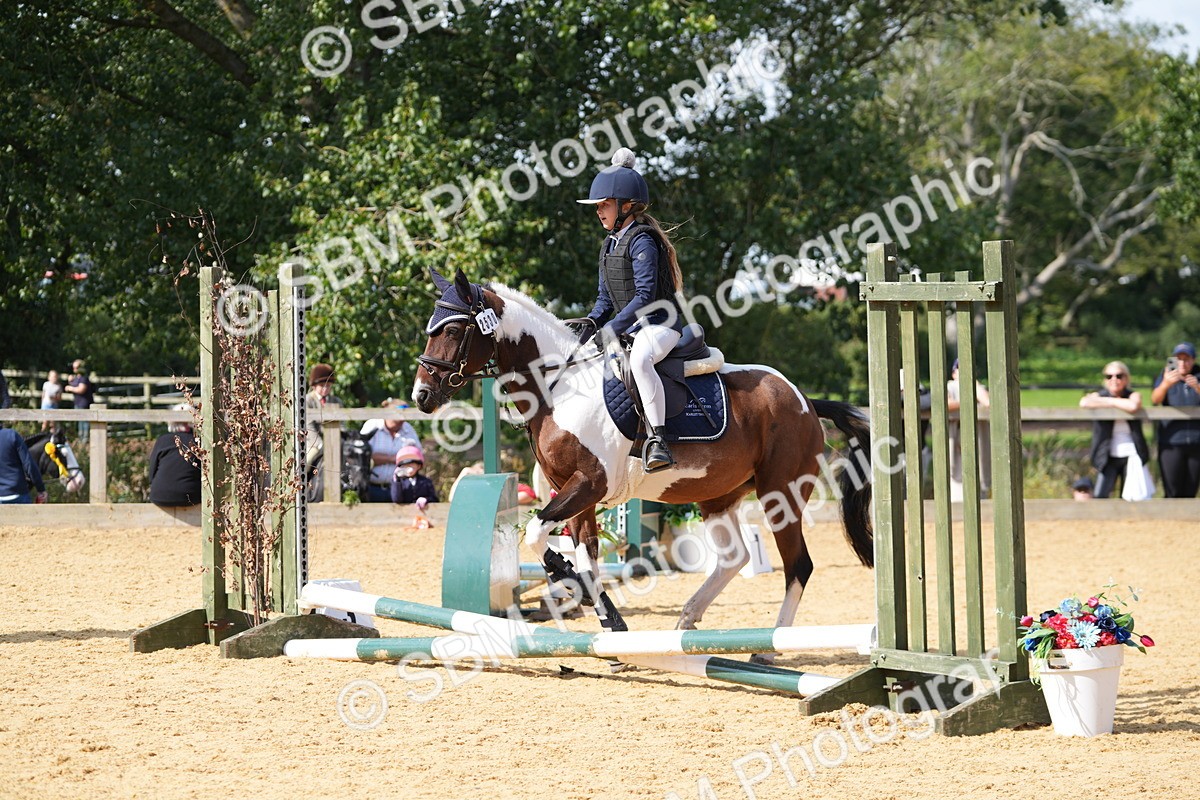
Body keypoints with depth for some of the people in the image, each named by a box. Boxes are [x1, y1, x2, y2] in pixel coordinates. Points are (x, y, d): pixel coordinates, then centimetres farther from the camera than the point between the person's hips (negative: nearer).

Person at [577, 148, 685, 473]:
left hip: (659, 324, -10)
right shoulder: (609, 245, 15)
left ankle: (657, 440, -44)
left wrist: (612, 330, -24)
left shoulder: (641, 242, -14)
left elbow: (644, 296, -21)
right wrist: (591, 325, 0)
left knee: (639, 360, -41)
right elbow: (605, 298, 18)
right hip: (630, 329, 10)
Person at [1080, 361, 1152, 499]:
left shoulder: (1133, 395, 4)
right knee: (1099, 497, -11)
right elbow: (1084, 403, -20)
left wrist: (1111, 401, -9)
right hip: (1109, 457, 0)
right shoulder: (1099, 395, 4)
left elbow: (1133, 406, -22)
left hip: (1131, 456, 0)